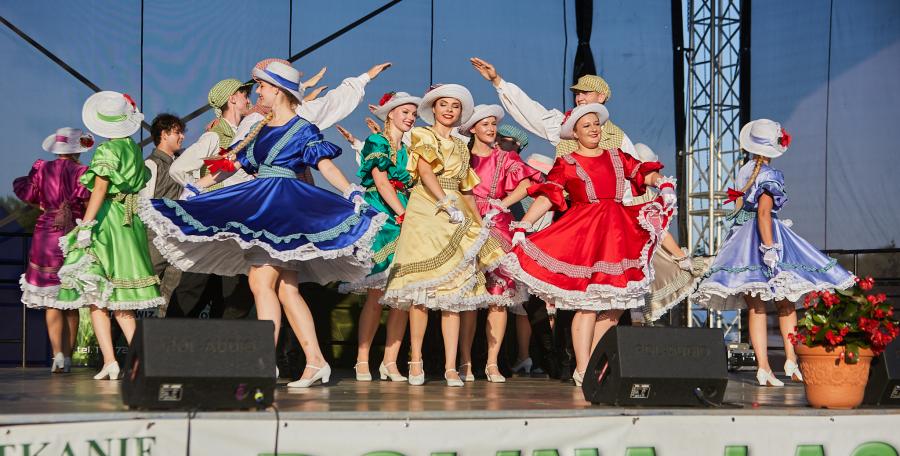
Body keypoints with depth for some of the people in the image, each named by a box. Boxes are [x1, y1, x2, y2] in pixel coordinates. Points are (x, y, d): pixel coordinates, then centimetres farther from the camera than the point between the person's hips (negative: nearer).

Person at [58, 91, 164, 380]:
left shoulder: (107, 150, -10)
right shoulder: (135, 149, 10)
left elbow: (100, 188, -18)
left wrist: (85, 225, -21)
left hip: (107, 222, -7)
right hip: (131, 222, 7)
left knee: (96, 297, -1)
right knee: (120, 300, 12)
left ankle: (110, 362, -9)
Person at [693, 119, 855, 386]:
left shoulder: (744, 171, 12)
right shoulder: (769, 176, -9)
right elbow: (763, 213, -18)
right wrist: (769, 248, -21)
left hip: (741, 235, 6)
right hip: (763, 236, -6)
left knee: (756, 308, 1)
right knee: (786, 304, 7)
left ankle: (763, 368, -5)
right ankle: (791, 361, 5)